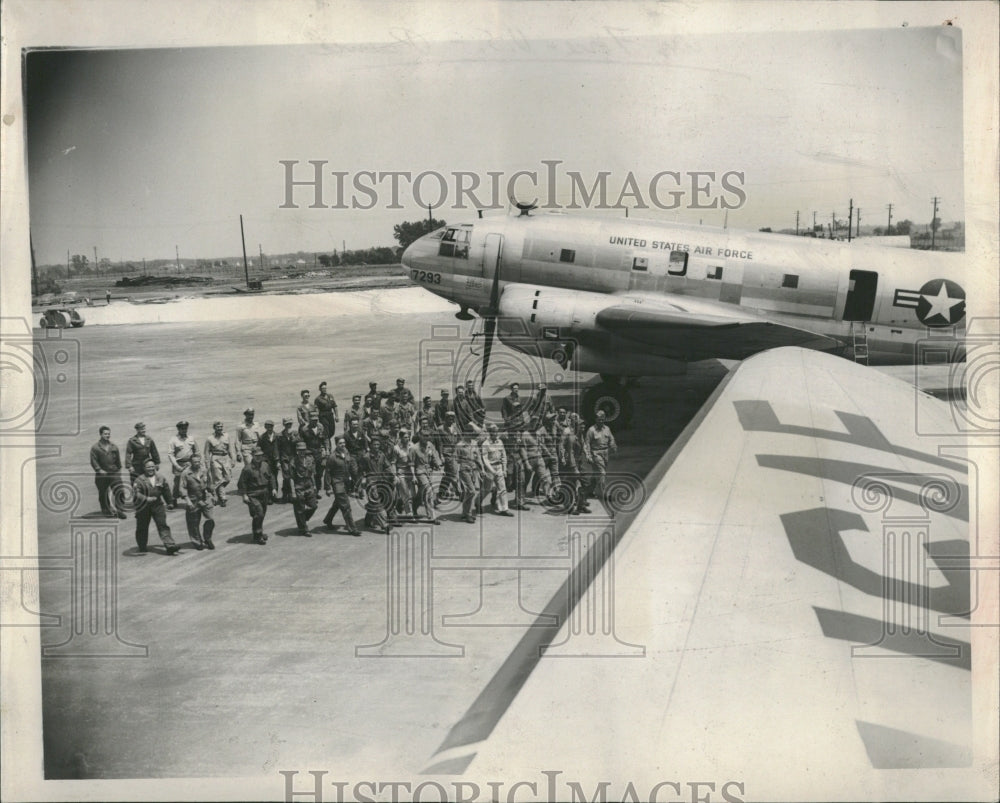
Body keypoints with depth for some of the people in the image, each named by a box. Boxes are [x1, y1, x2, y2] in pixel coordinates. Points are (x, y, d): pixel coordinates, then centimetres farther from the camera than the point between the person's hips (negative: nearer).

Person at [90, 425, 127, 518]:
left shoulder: (114, 447, 10)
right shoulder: (95, 448, -2)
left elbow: (118, 460, 17)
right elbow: (93, 461, -6)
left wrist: (119, 470, 13)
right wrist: (99, 470, -16)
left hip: (114, 473, 2)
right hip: (102, 475, -2)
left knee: (119, 492, -7)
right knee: (103, 494, 7)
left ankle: (119, 510, -1)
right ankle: (105, 511, 19)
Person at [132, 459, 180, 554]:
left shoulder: (161, 479, 5)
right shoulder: (140, 480, -7)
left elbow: (166, 492, 17)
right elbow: (135, 493, -18)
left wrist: (170, 503, 24)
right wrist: (146, 498, -31)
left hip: (158, 505, 2)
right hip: (144, 507, -2)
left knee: (163, 525, -6)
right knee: (142, 528, 11)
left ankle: (170, 546, -12)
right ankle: (142, 547, 30)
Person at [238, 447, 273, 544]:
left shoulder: (265, 465, 5)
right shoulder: (248, 468, -14)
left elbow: (270, 478, 17)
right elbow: (241, 483, -9)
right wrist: (244, 495, -14)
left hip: (264, 495, 6)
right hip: (253, 495, -6)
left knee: (262, 514, 16)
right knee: (258, 514, -13)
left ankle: (259, 532, 36)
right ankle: (257, 536, -1)